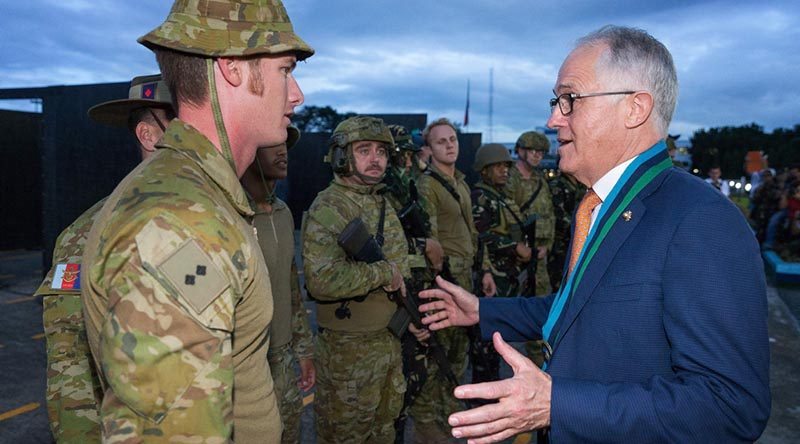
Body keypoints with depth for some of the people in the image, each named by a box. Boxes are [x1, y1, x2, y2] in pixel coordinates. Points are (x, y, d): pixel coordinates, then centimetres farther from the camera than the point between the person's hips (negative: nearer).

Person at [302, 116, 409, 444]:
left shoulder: (384, 205, 9)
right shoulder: (328, 209, -18)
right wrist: (384, 272, -22)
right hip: (348, 347, -8)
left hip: (391, 339, 8)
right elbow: (322, 279, -32)